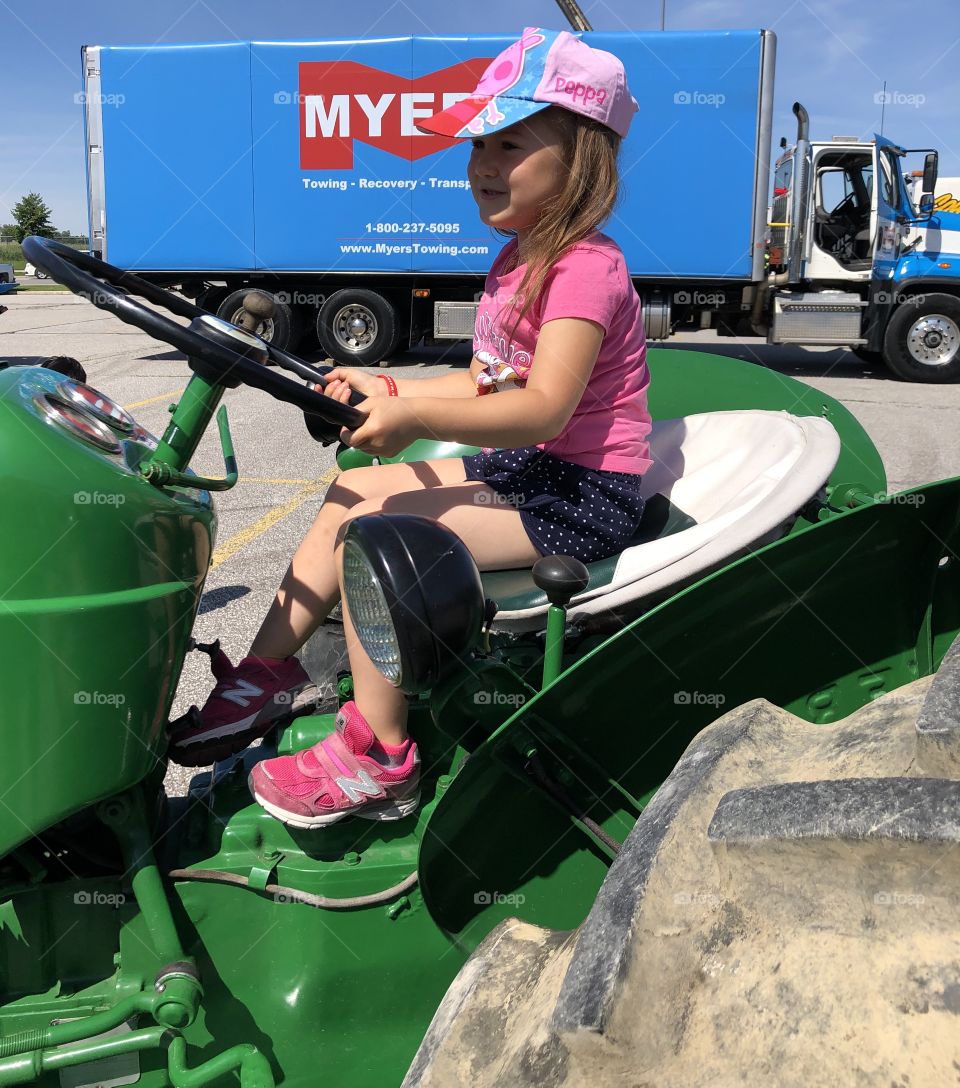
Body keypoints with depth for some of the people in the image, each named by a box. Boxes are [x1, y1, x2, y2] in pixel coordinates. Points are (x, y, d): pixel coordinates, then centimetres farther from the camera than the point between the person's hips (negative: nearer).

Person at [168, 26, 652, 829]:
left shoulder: (585, 268, -18)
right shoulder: (518, 261, 15)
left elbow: (544, 407, -30)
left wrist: (416, 417, -38)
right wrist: (389, 389, 8)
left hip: (583, 493, -11)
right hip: (520, 465, 11)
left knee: (371, 526, -22)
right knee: (348, 492, 11)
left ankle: (379, 753, -12)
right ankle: (269, 672, 19)